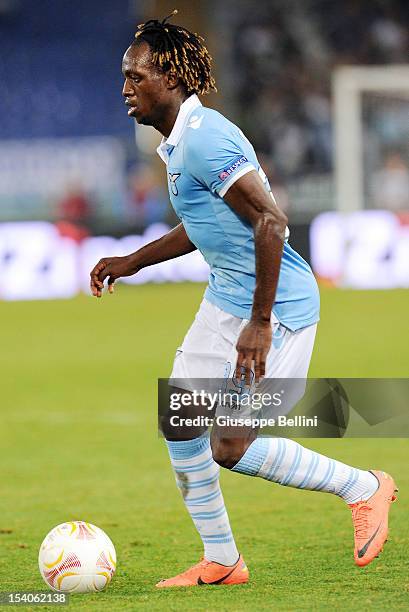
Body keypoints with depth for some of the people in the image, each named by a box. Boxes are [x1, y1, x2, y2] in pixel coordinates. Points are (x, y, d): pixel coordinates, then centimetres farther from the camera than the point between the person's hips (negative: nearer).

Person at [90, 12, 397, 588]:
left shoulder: (205, 139, -22)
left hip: (277, 305, -10)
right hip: (226, 297, 10)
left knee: (231, 448, -10)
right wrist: (131, 262, 22)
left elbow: (270, 220, -27)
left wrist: (259, 324, -27)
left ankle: (364, 488, 7)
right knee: (180, 421, 8)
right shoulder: (178, 141, 11)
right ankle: (221, 560, 20)